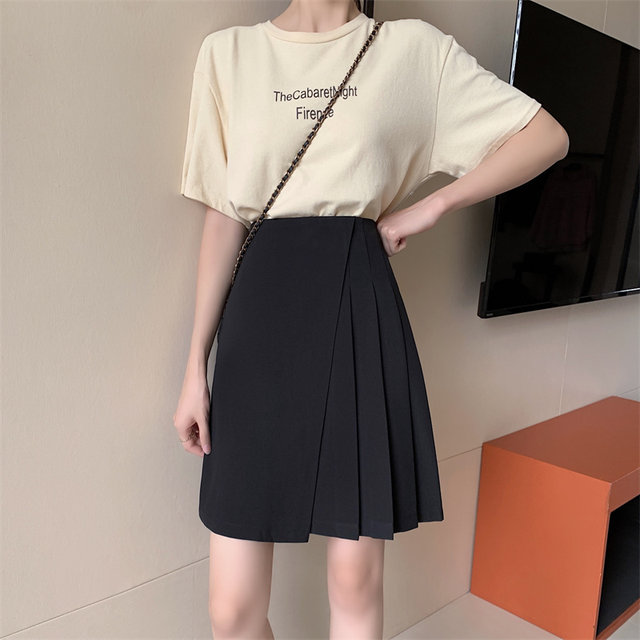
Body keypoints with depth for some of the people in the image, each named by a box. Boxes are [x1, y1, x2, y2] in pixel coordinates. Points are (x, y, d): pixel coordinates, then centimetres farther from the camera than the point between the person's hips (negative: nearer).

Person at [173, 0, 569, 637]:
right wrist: (196, 366, 3)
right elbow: (223, 217, 5)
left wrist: (429, 207, 0)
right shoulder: (228, 52, 8)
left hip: (361, 318, 0)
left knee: (357, 579, 8)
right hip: (261, 321, 1)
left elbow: (548, 136, 9)